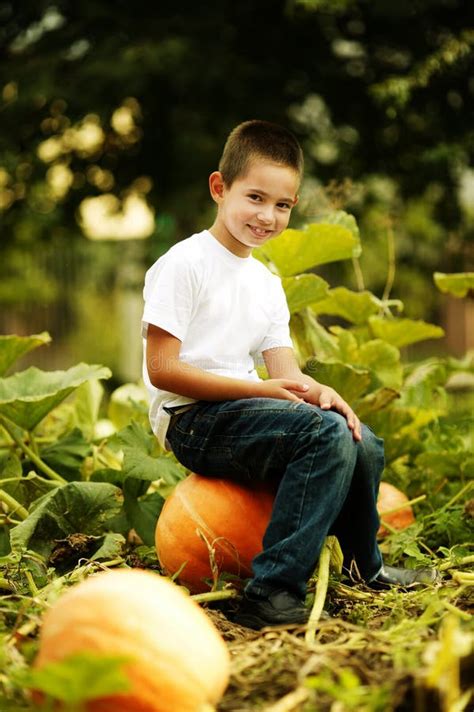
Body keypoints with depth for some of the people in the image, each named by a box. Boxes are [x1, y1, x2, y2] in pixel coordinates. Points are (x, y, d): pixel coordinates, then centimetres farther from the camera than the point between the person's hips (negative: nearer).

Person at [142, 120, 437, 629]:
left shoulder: (267, 283, 16)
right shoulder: (183, 264, -10)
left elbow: (284, 372, 8)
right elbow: (161, 369, -17)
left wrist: (317, 392, -17)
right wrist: (259, 390, -21)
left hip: (240, 413, 8)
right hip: (191, 419, -8)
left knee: (362, 444, 2)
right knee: (326, 433, -26)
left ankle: (365, 568, 26)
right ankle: (272, 595, -30)